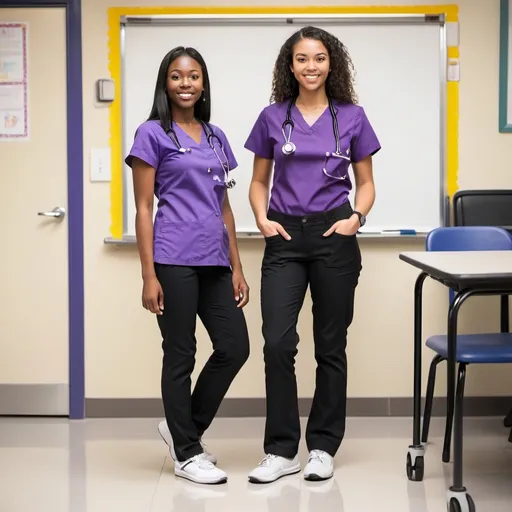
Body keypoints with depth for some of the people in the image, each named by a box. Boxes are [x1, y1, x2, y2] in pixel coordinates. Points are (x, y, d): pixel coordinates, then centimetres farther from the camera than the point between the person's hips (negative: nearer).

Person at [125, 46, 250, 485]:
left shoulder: (216, 137, 16)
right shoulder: (153, 134, -1)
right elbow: (144, 208, -5)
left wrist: (236, 267, 12)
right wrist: (149, 275, -11)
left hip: (213, 260, 6)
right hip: (174, 260, -6)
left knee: (235, 347, 5)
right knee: (181, 355, 1)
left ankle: (183, 426, 24)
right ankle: (186, 453, 14)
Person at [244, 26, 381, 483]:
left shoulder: (352, 117, 4)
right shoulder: (273, 117, 6)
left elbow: (366, 183, 9)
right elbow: (259, 182, 13)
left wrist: (357, 217, -9)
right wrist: (262, 218, -5)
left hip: (333, 236, 0)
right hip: (285, 239, 1)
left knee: (331, 346, 5)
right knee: (278, 343, -9)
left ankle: (323, 448, 17)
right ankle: (281, 450, 2)